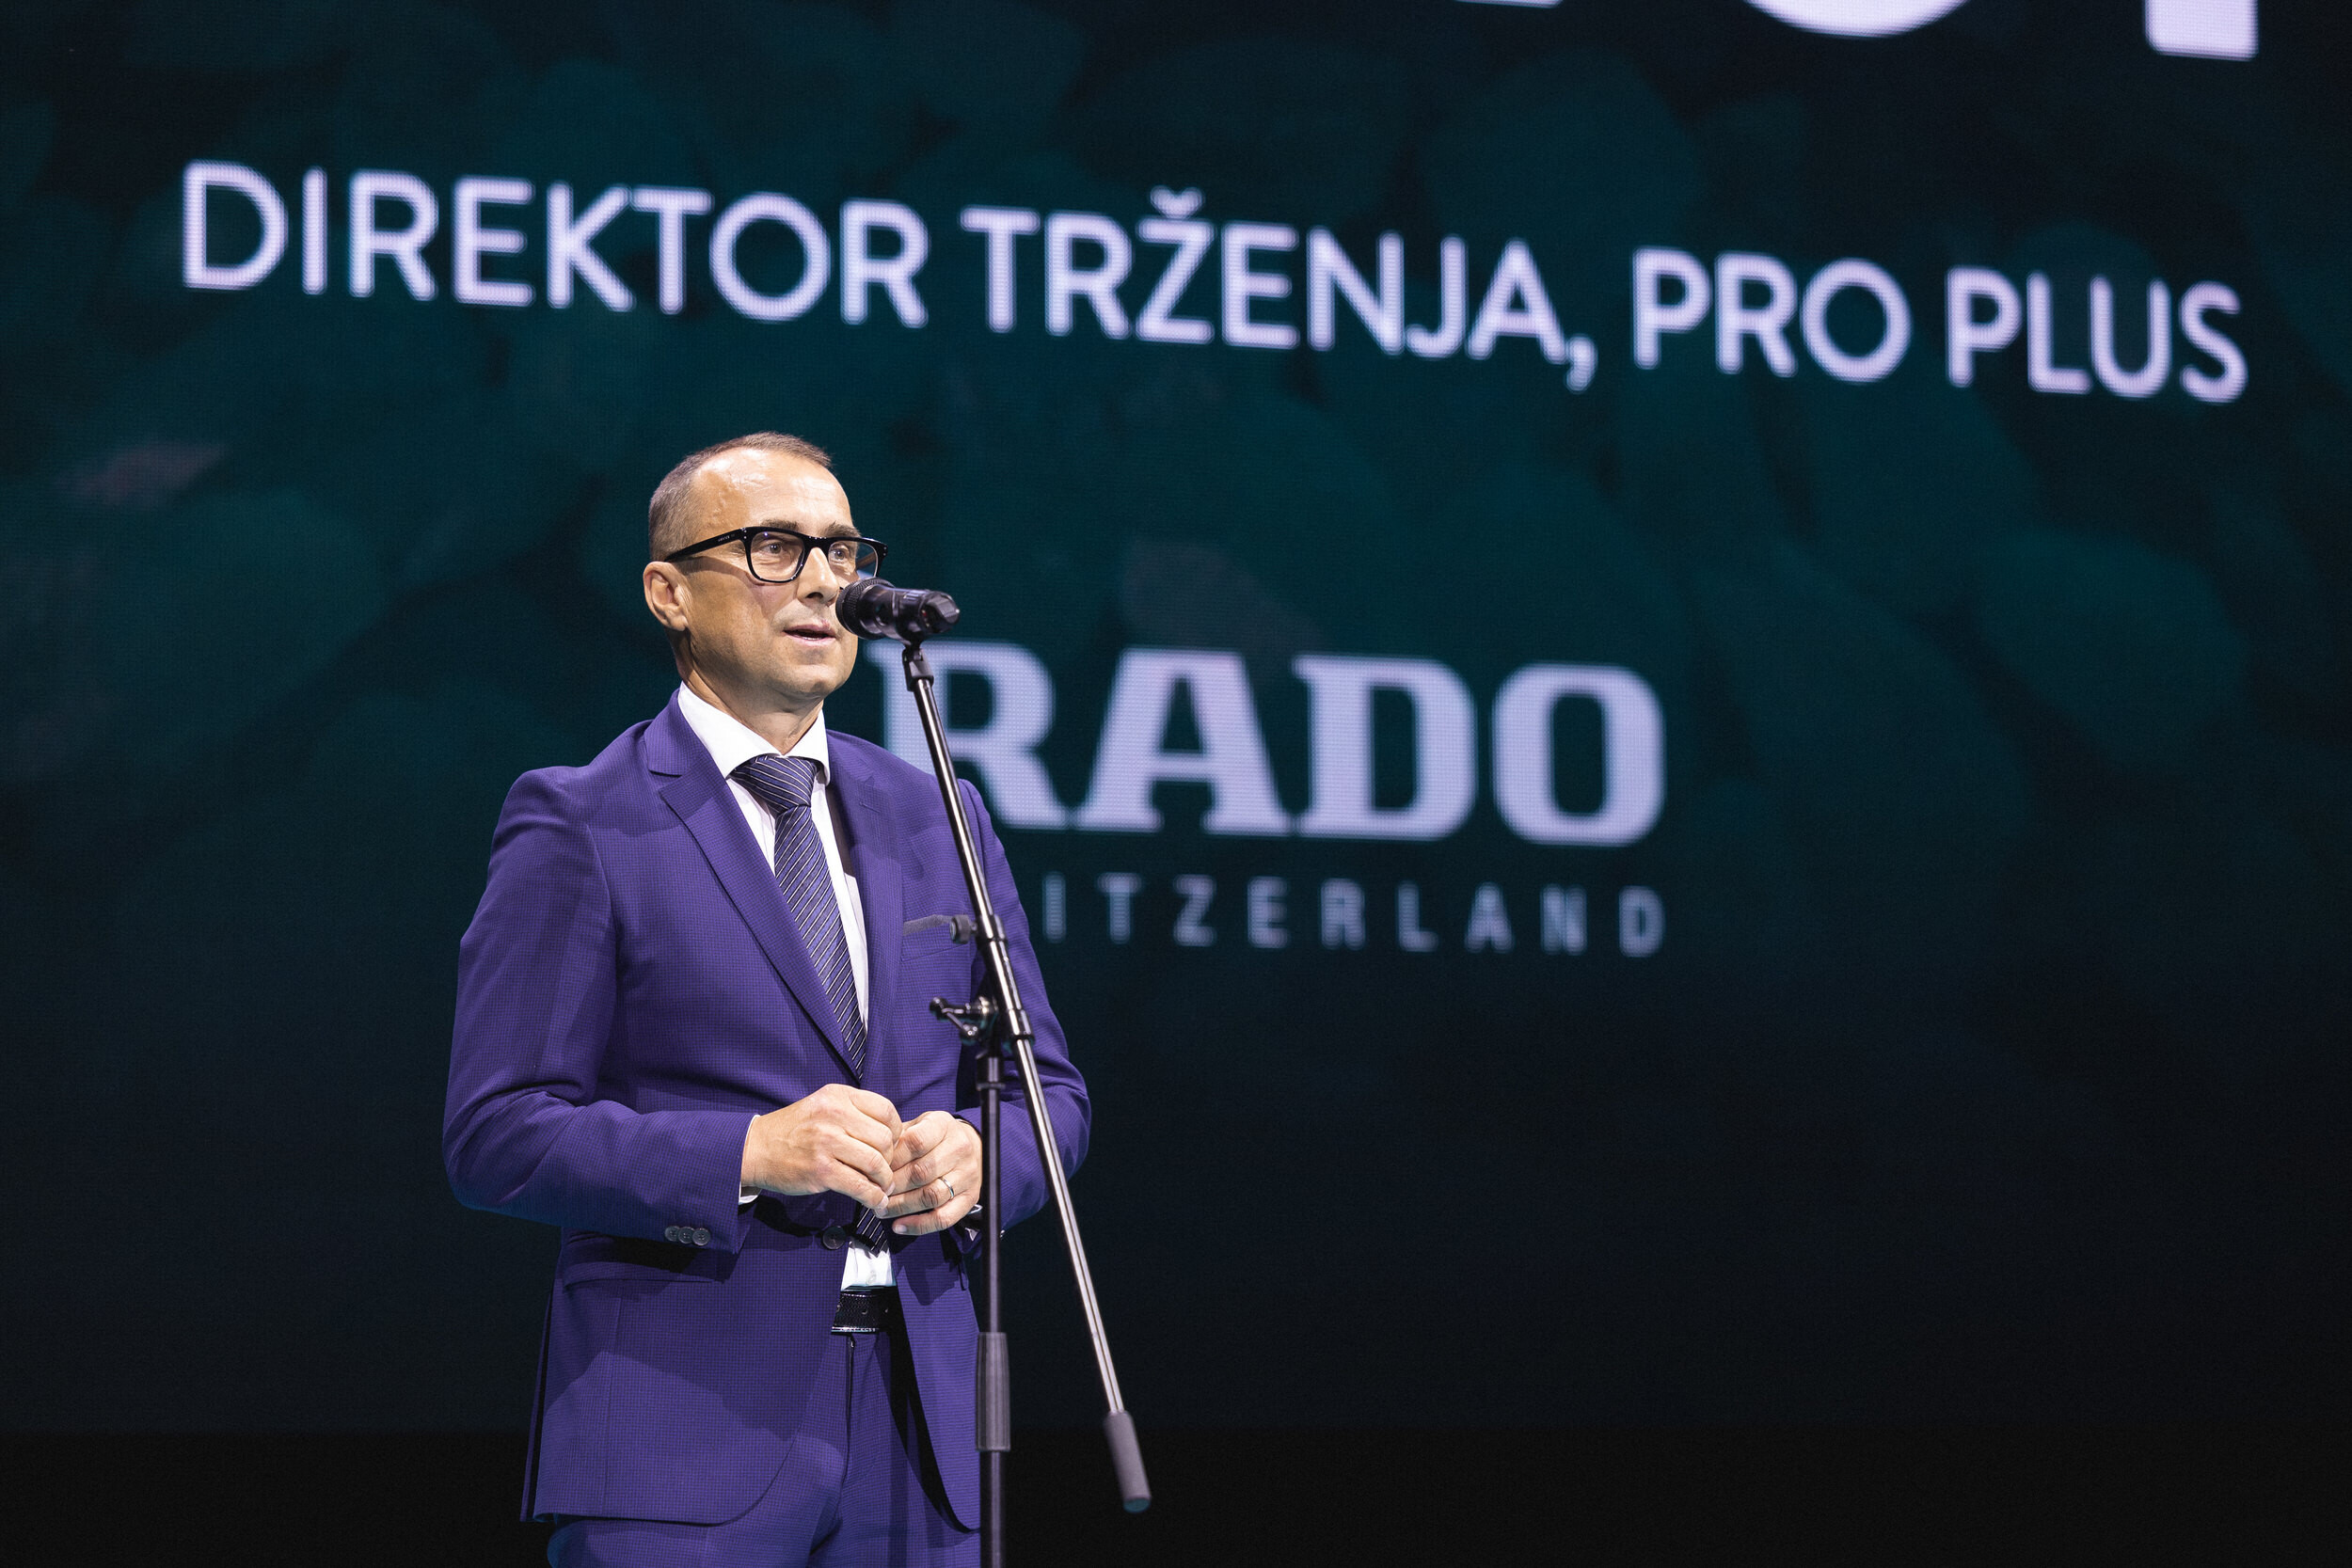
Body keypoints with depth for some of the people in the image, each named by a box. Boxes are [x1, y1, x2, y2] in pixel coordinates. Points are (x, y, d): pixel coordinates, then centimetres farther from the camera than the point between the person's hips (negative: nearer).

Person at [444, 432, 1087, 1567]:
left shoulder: (935, 820, 16)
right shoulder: (579, 826, -1)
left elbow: (1047, 1087, 18)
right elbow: (496, 1134, -7)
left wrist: (977, 1155, -5)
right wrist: (749, 1154, -18)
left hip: (919, 1429, 5)